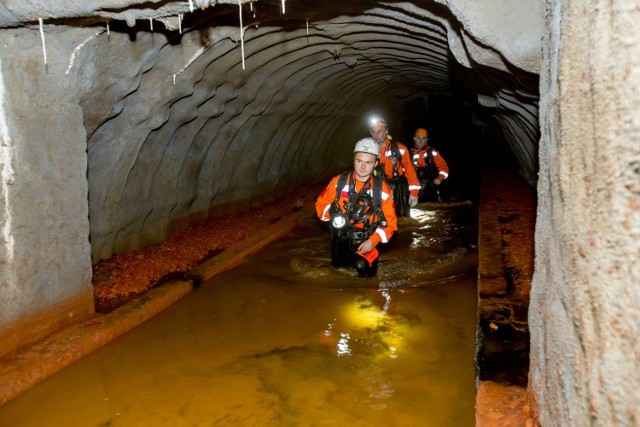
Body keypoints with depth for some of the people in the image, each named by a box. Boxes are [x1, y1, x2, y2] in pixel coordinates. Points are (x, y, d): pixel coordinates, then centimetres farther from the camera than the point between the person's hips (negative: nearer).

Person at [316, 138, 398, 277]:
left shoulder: (383, 189, -9)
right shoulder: (338, 182, -5)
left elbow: (390, 222, -6)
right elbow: (321, 203, 3)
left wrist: (373, 241, -18)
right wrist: (332, 212, -18)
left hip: (366, 246, -1)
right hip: (340, 243, 2)